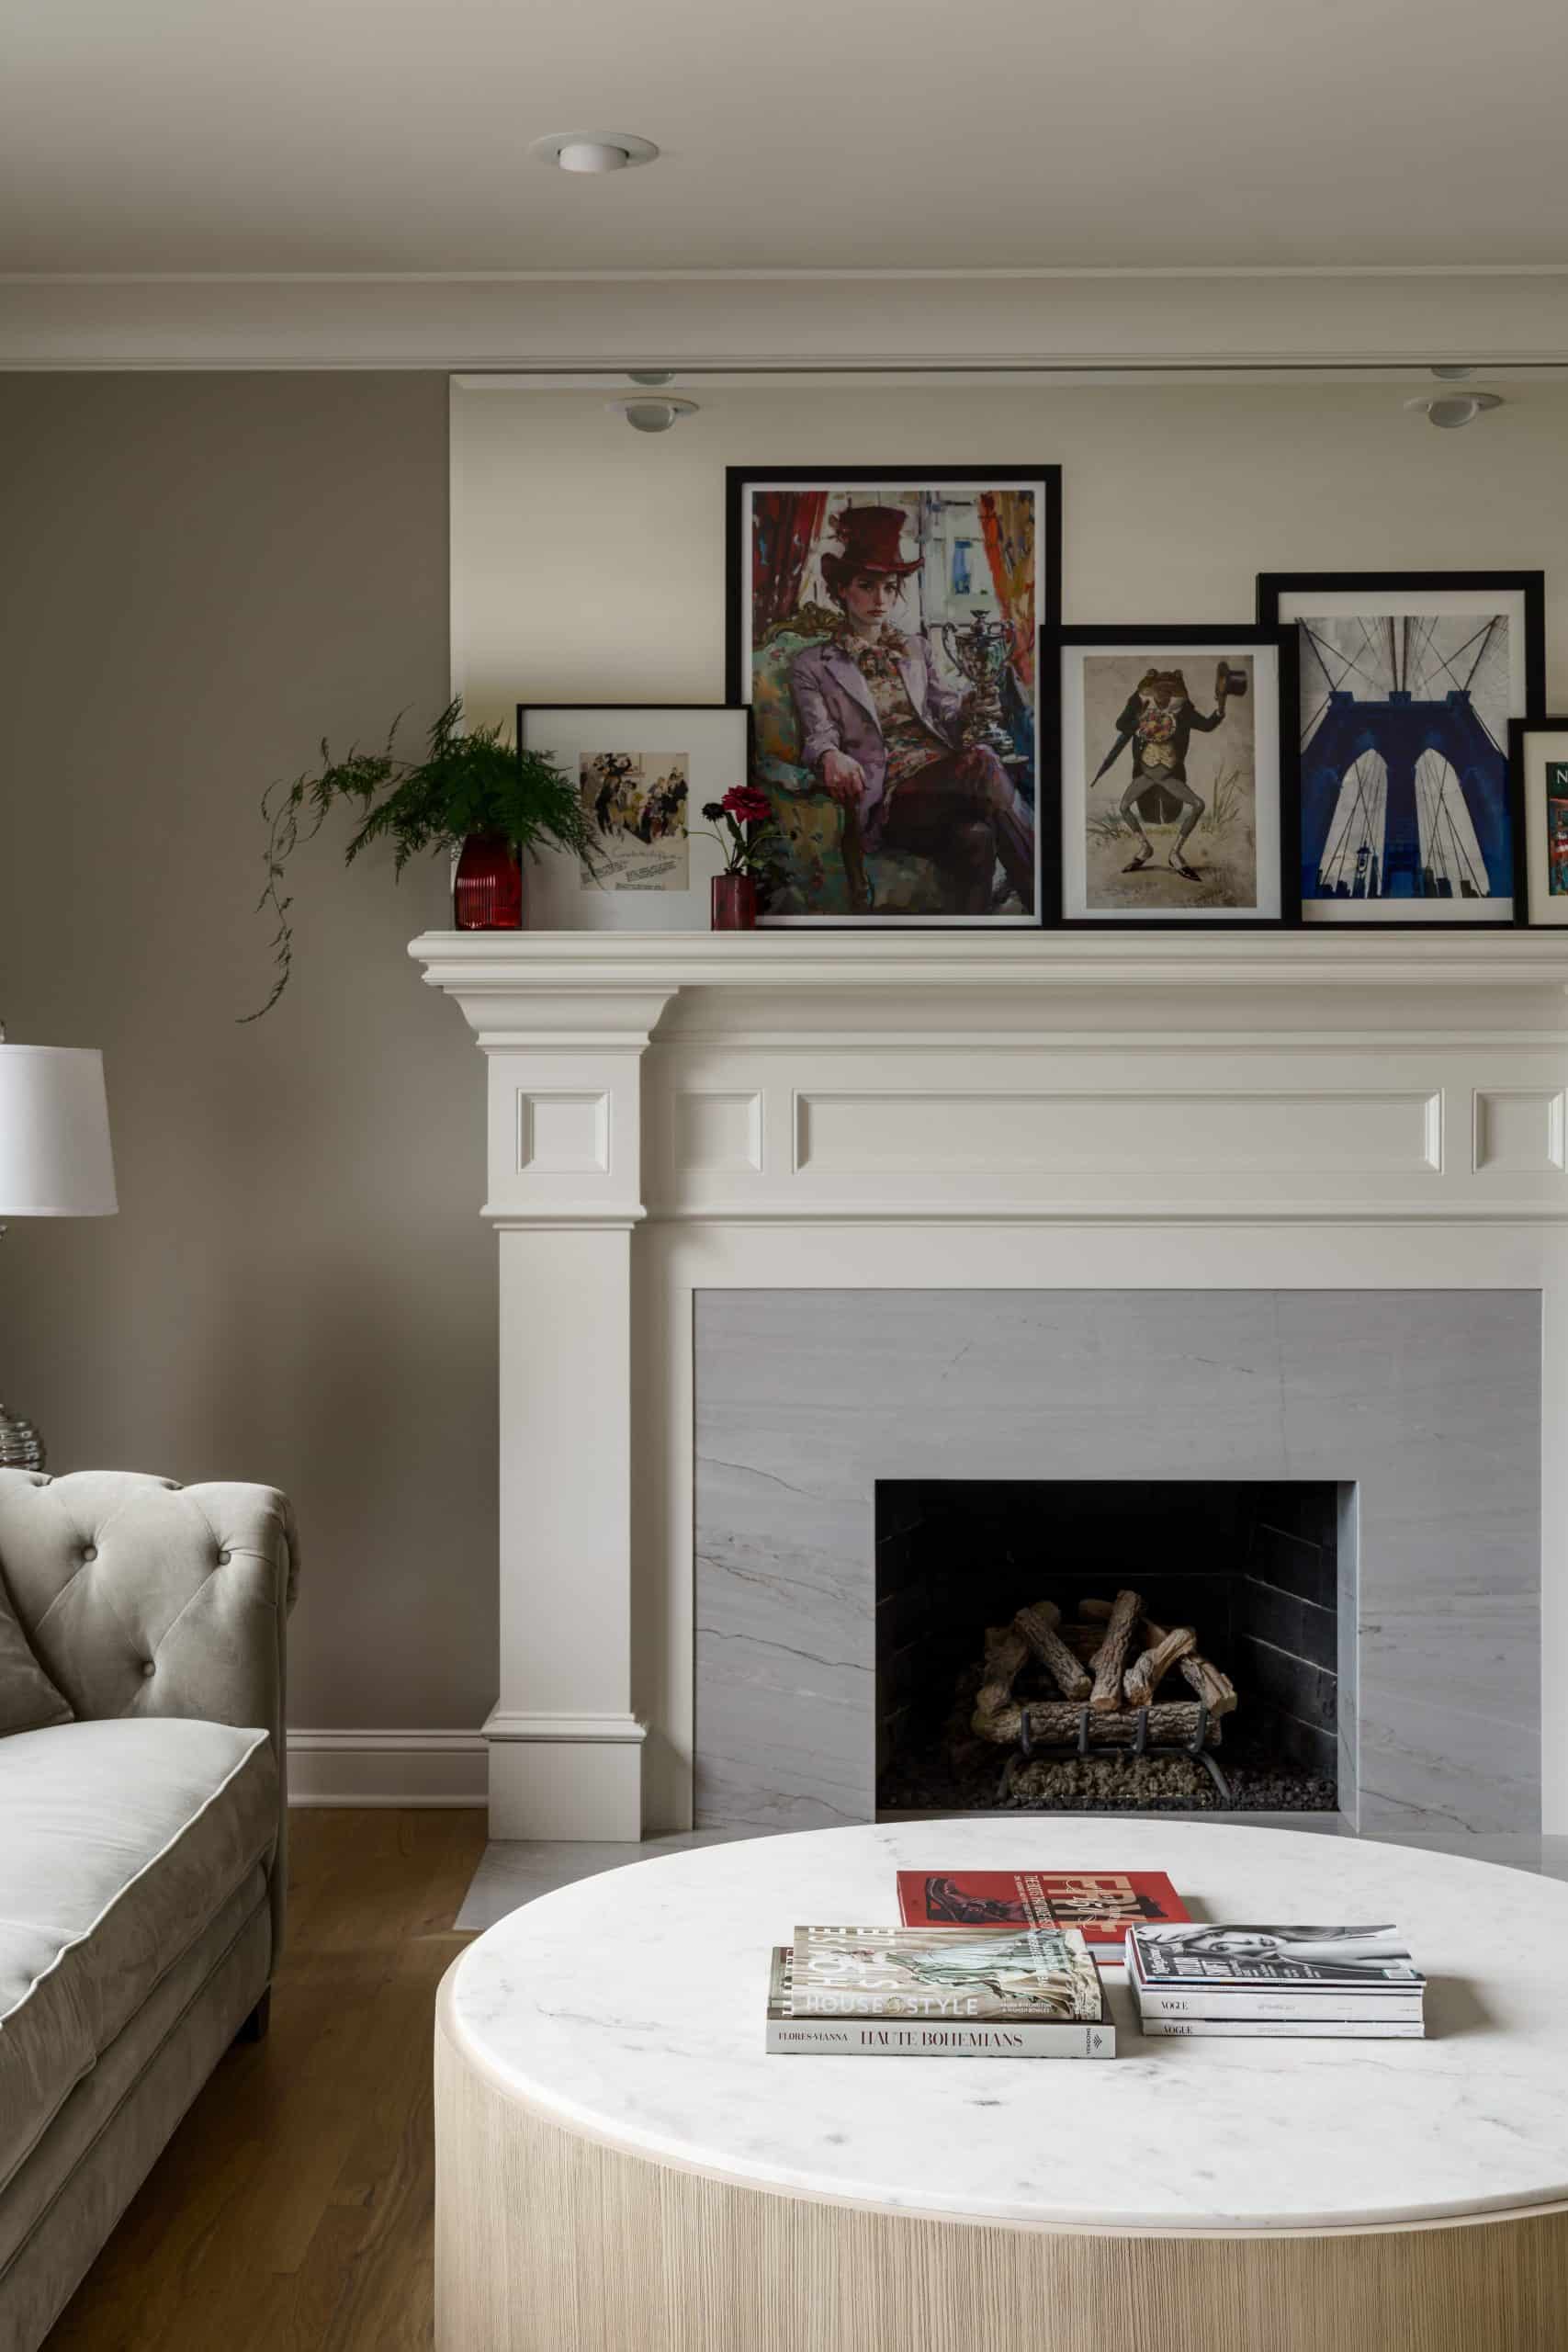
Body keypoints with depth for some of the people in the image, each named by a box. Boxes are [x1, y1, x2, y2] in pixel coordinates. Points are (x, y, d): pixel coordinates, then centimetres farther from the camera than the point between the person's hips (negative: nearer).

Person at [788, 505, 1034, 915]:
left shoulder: (917, 648, 27)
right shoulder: (813, 666, 14)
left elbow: (944, 710, 18)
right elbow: (818, 737, 1)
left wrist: (968, 706, -7)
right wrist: (830, 757, -24)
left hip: (943, 775, 4)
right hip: (886, 796, -4)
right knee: (982, 762, -34)